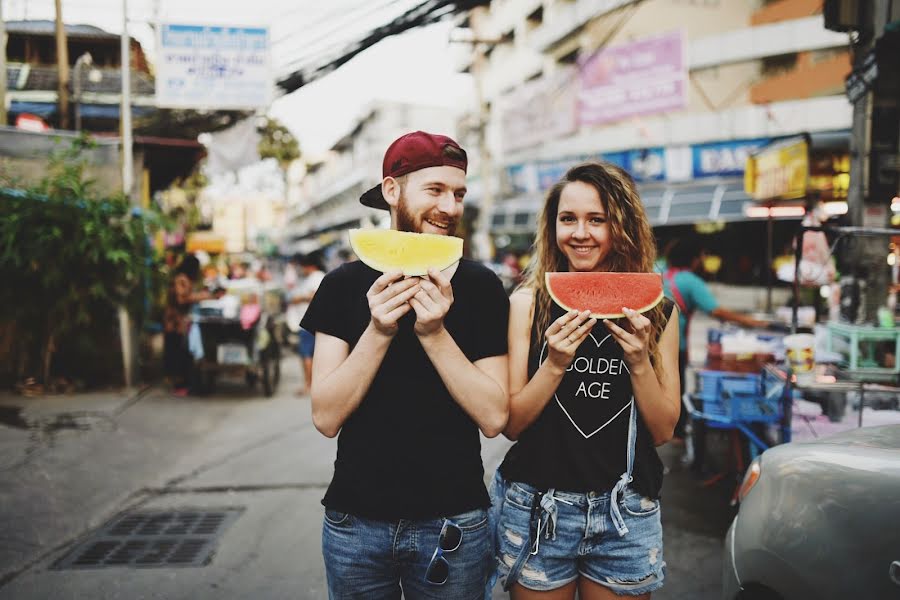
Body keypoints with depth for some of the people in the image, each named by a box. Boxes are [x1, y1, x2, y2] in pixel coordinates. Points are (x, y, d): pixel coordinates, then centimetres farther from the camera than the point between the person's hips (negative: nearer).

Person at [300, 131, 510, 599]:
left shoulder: (480, 286, -6)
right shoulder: (345, 284, -3)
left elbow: (494, 417, -12)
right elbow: (326, 417, -10)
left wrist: (434, 333, -23)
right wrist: (378, 332, -22)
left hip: (453, 521, -1)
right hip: (355, 520, 1)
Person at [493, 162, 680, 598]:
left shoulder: (655, 310, 0)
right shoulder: (527, 303, -5)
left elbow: (662, 430, 0)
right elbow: (511, 424, -6)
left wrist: (639, 360, -15)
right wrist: (555, 364, -20)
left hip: (626, 513, 2)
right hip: (538, 509, -1)